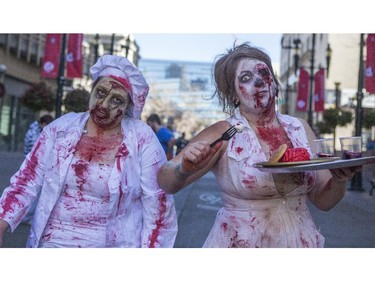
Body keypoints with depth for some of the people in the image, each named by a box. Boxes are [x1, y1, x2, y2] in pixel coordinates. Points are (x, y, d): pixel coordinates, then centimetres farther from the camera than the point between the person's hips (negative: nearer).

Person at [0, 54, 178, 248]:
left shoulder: (143, 140, -14)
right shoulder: (61, 128, -5)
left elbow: (157, 204, -8)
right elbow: (26, 181, -1)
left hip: (113, 244, -2)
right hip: (52, 241, 2)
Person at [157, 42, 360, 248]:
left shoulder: (300, 128, -3)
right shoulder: (223, 134, -13)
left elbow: (323, 200, 2)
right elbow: (166, 183, -17)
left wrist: (339, 178, -18)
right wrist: (184, 169, -37)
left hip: (302, 240, 4)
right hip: (241, 243, -3)